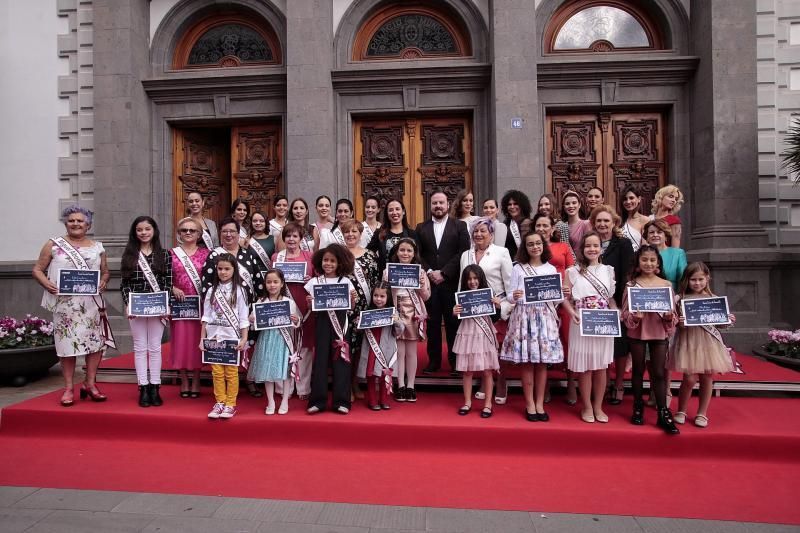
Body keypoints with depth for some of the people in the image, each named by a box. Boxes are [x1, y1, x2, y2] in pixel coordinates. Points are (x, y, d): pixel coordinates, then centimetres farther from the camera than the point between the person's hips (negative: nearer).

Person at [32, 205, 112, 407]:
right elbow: (37, 269, 6)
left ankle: (90, 383, 15)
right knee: (67, 343, 1)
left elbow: (105, 271, 16)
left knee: (96, 341, 1)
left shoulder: (97, 247, 11)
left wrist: (103, 282, -5)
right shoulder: (54, 245, 5)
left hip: (92, 302, 2)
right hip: (65, 302, -2)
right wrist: (46, 284, -13)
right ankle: (69, 388, 12)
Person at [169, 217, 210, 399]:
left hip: (200, 304, -1)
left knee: (197, 341, 5)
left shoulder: (206, 253, 3)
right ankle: (184, 382, 18)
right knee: (181, 340, 5)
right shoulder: (172, 253, 6)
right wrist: (173, 289, -12)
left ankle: (196, 382, 17)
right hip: (180, 304, 1)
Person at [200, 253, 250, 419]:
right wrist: (202, 338, 5)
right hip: (214, 337, 3)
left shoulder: (239, 291, -2)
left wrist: (244, 339, -8)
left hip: (232, 337, -3)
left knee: (231, 372, 0)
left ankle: (230, 404, 11)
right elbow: (206, 317, 8)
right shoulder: (212, 291, 7)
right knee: (217, 372, 6)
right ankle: (219, 403, 17)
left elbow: (243, 318, -2)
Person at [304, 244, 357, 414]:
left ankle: (341, 401, 9)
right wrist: (309, 302, -14)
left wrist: (353, 299, -13)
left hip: (340, 324, 0)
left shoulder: (346, 282, 3)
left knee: (340, 359, 1)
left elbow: (350, 308, 6)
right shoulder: (314, 282, 5)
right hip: (322, 323, 1)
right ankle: (317, 400, 10)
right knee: (320, 359, 2)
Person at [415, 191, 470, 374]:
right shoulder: (421, 228, 12)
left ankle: (455, 360, 13)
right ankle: (433, 360, 15)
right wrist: (429, 272, -9)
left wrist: (443, 273, -11)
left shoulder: (460, 226, 5)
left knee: (453, 323, 3)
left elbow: (463, 253, -5)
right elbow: (417, 254, 6)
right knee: (432, 323, 6)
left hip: (452, 282, -2)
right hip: (429, 282, 2)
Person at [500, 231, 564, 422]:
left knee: (542, 363, 4)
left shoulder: (551, 269, 9)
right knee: (527, 363, 0)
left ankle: (540, 404, 15)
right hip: (524, 317, -2)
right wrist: (514, 297, -21)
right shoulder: (518, 268, 3)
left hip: (545, 318, 2)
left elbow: (555, 300, 11)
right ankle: (530, 405, 12)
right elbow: (510, 296, 1)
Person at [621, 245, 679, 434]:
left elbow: (672, 310, 6)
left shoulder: (666, 284, 2)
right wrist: (634, 316, -23)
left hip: (659, 332, 1)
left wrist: (670, 316, -15)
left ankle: (663, 414, 10)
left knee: (659, 372, 4)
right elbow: (625, 311, -3)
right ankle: (638, 409, 23)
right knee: (638, 370, 11)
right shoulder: (632, 284, -2)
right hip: (637, 332, -1)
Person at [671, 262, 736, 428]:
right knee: (690, 379, -4)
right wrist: (679, 323, -22)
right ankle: (681, 411, 18)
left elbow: (718, 323, 11)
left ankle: (702, 413, 24)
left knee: (707, 377, 7)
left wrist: (728, 320, -8)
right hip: (689, 341, -3)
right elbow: (675, 320, -1)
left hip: (709, 341, 3)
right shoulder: (681, 298, -2)